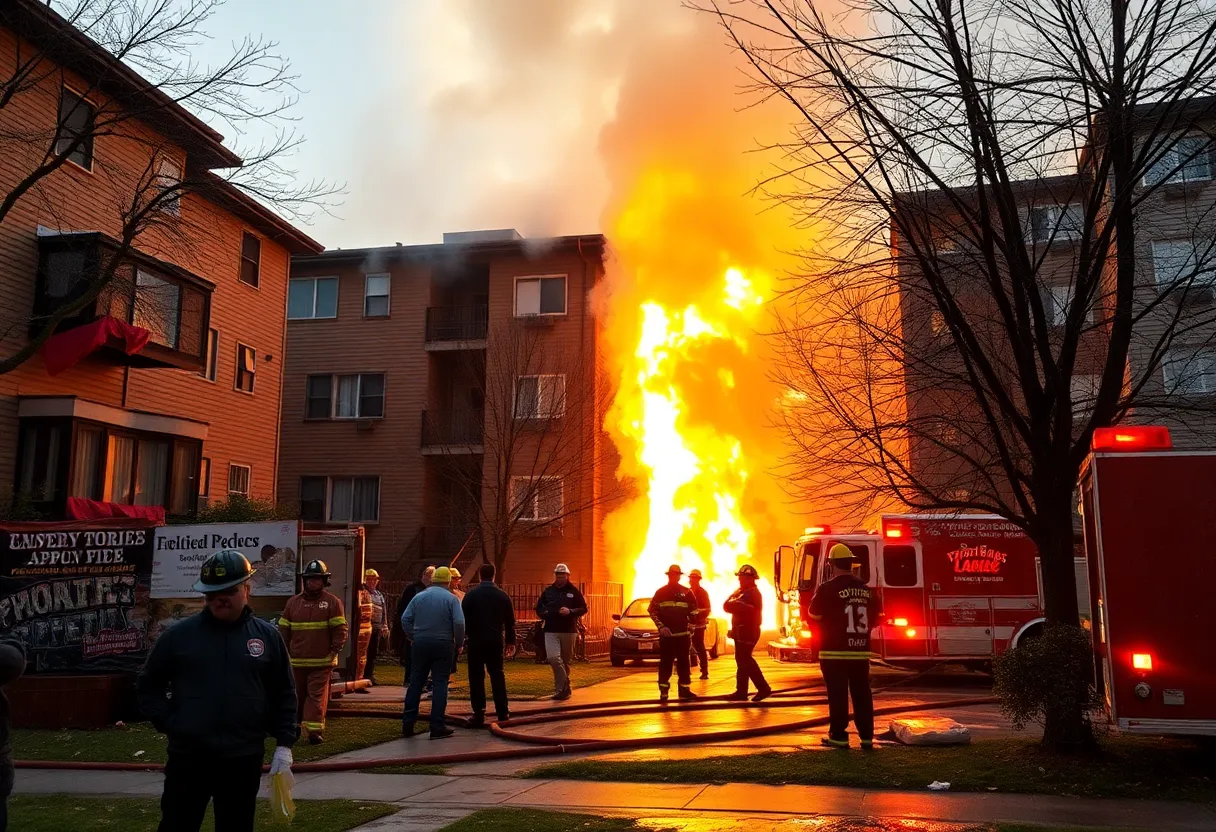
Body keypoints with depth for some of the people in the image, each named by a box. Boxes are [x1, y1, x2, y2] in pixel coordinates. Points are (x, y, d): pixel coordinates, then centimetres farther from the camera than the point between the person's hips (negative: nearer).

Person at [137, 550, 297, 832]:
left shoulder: (267, 636, 1)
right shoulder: (179, 635, -1)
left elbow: (284, 694, 5)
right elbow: (148, 685, 9)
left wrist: (284, 744, -1)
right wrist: (167, 722, -4)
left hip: (244, 760, 1)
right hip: (188, 758, 0)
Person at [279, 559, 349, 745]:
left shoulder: (332, 602, -1)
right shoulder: (293, 602, 10)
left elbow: (341, 630, -4)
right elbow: (283, 630, 11)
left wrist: (334, 651, -10)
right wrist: (285, 653, 5)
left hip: (322, 662, -3)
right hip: (296, 661, 4)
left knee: (317, 696, -6)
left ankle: (315, 731, -5)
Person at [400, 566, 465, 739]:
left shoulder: (419, 596, 6)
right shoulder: (451, 598, -4)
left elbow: (405, 619, 2)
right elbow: (459, 623, -14)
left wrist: (414, 637, 12)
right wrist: (458, 644, -1)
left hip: (420, 643, 3)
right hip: (442, 645, -3)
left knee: (415, 682, 9)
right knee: (440, 684, 1)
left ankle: (408, 724, 11)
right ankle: (437, 727, 0)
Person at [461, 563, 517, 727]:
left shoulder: (471, 595, -6)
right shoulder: (503, 596, 3)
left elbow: (463, 619, -6)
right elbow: (510, 621, 8)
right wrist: (510, 641, 17)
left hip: (476, 641, -3)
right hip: (496, 641, 3)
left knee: (476, 677, 2)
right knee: (497, 675, 11)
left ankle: (479, 714, -1)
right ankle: (502, 712, 11)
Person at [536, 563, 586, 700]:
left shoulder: (573, 591, 3)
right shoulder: (548, 591, 9)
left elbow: (583, 609, 2)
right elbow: (539, 607, 18)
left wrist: (570, 611, -15)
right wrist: (544, 614, -4)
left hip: (569, 631, -1)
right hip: (551, 631, 1)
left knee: (565, 660, 8)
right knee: (553, 658, -17)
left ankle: (562, 688, 20)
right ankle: (564, 687, -12)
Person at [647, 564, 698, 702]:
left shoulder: (687, 592, 5)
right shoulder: (660, 592, 3)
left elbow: (693, 612, 8)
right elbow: (652, 611, 2)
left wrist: (691, 630, 0)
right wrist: (661, 626, -8)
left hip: (683, 634, 1)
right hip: (666, 634, -1)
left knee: (683, 662, 4)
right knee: (665, 663, 0)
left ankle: (684, 690, 11)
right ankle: (663, 691, 6)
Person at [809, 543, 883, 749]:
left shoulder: (827, 589, -10)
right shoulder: (867, 589, 7)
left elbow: (814, 618, -2)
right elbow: (876, 618, 14)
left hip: (834, 651, -5)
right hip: (861, 651, 5)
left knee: (838, 695, 0)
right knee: (862, 693, 9)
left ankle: (839, 736, 4)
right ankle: (866, 735, 12)